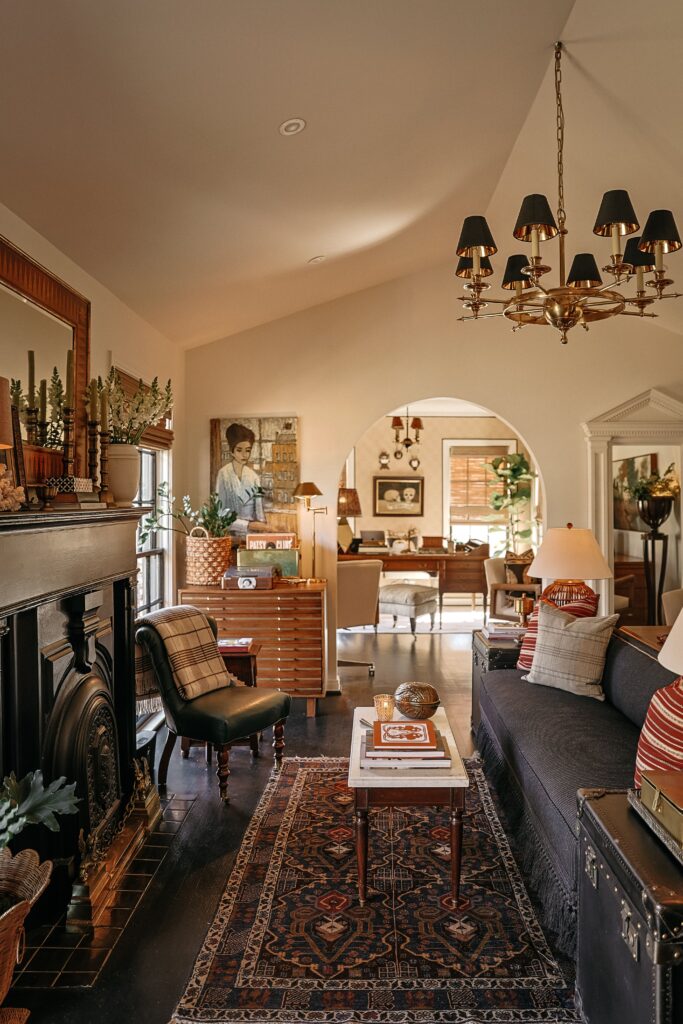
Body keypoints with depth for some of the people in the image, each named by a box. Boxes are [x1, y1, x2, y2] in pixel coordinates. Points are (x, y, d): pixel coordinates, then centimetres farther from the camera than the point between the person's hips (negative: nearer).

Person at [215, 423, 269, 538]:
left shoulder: (253, 476, 5)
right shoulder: (224, 473, -7)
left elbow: (258, 507, 4)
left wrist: (262, 527, -10)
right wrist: (247, 525, -18)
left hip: (252, 533, 3)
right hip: (231, 533, -3)